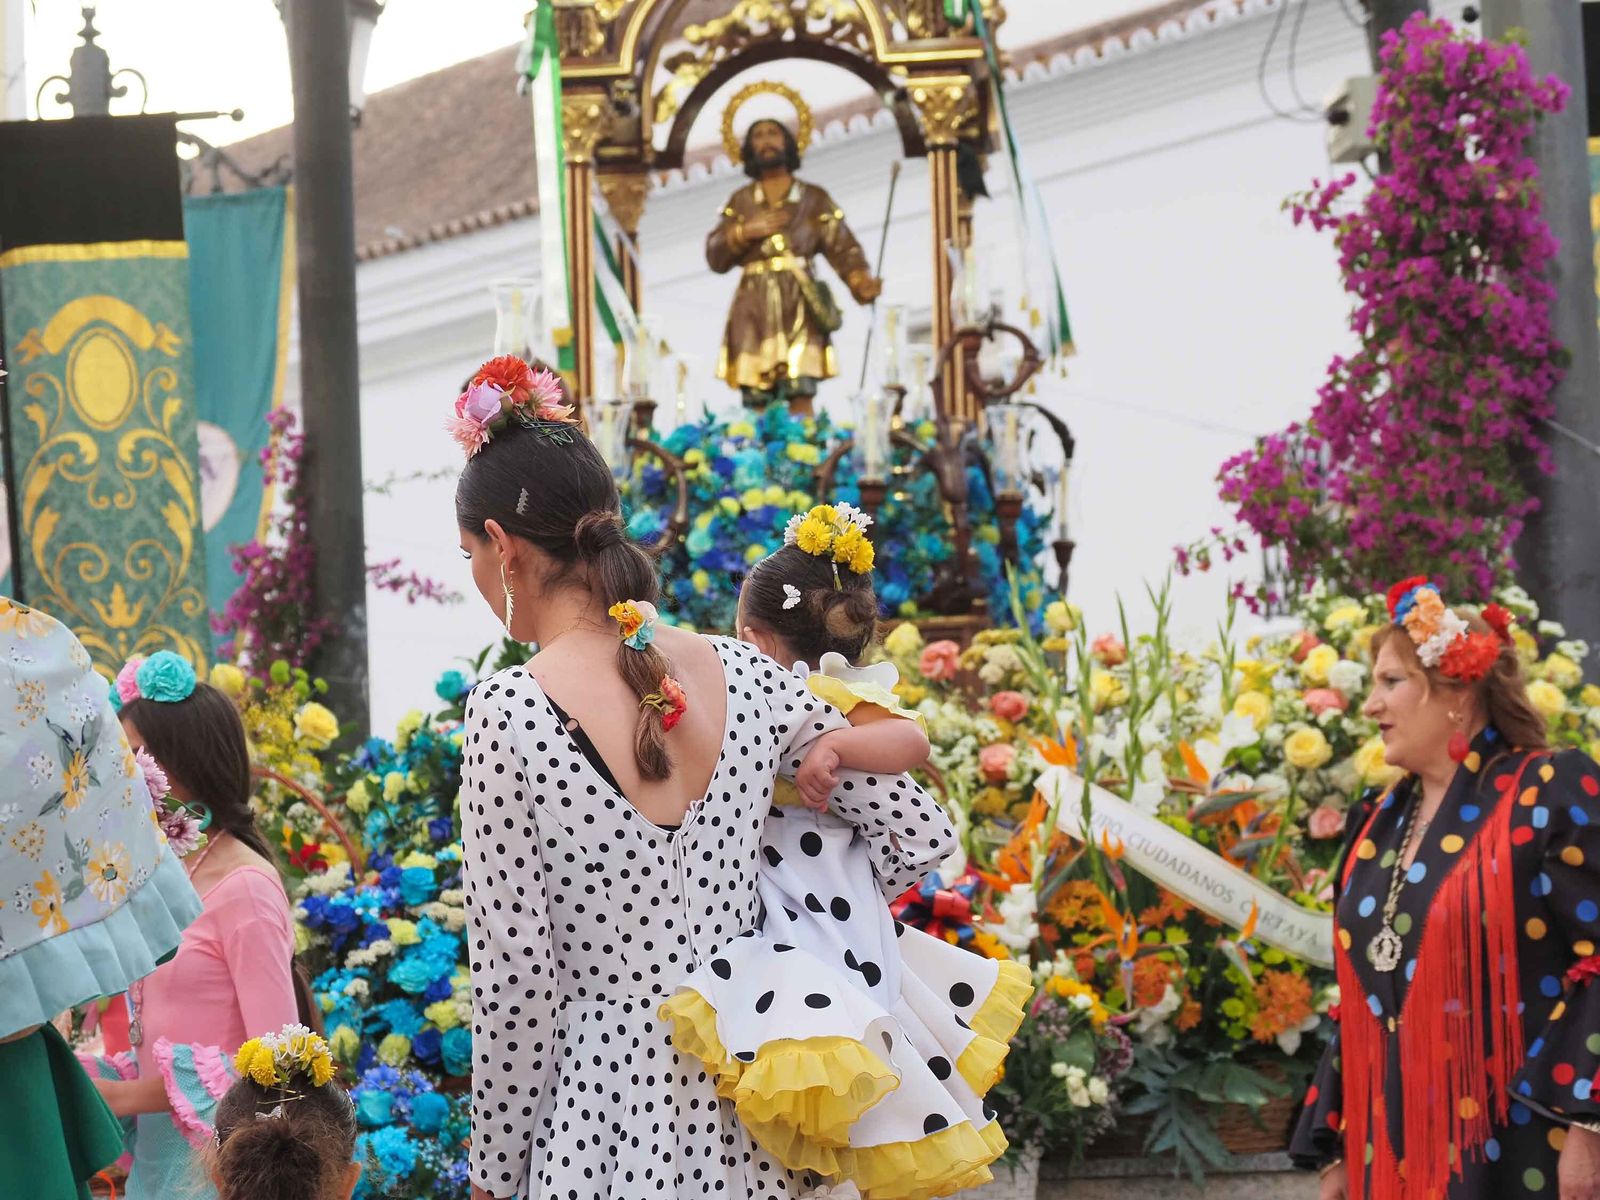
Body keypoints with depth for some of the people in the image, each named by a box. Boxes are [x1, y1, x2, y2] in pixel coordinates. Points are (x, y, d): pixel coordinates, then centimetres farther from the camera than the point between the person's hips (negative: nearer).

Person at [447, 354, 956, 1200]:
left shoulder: (509, 716, -16)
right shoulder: (743, 674, -1)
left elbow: (515, 981, -14)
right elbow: (921, 834, 3)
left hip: (601, 1127, -5)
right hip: (745, 1128, 5)